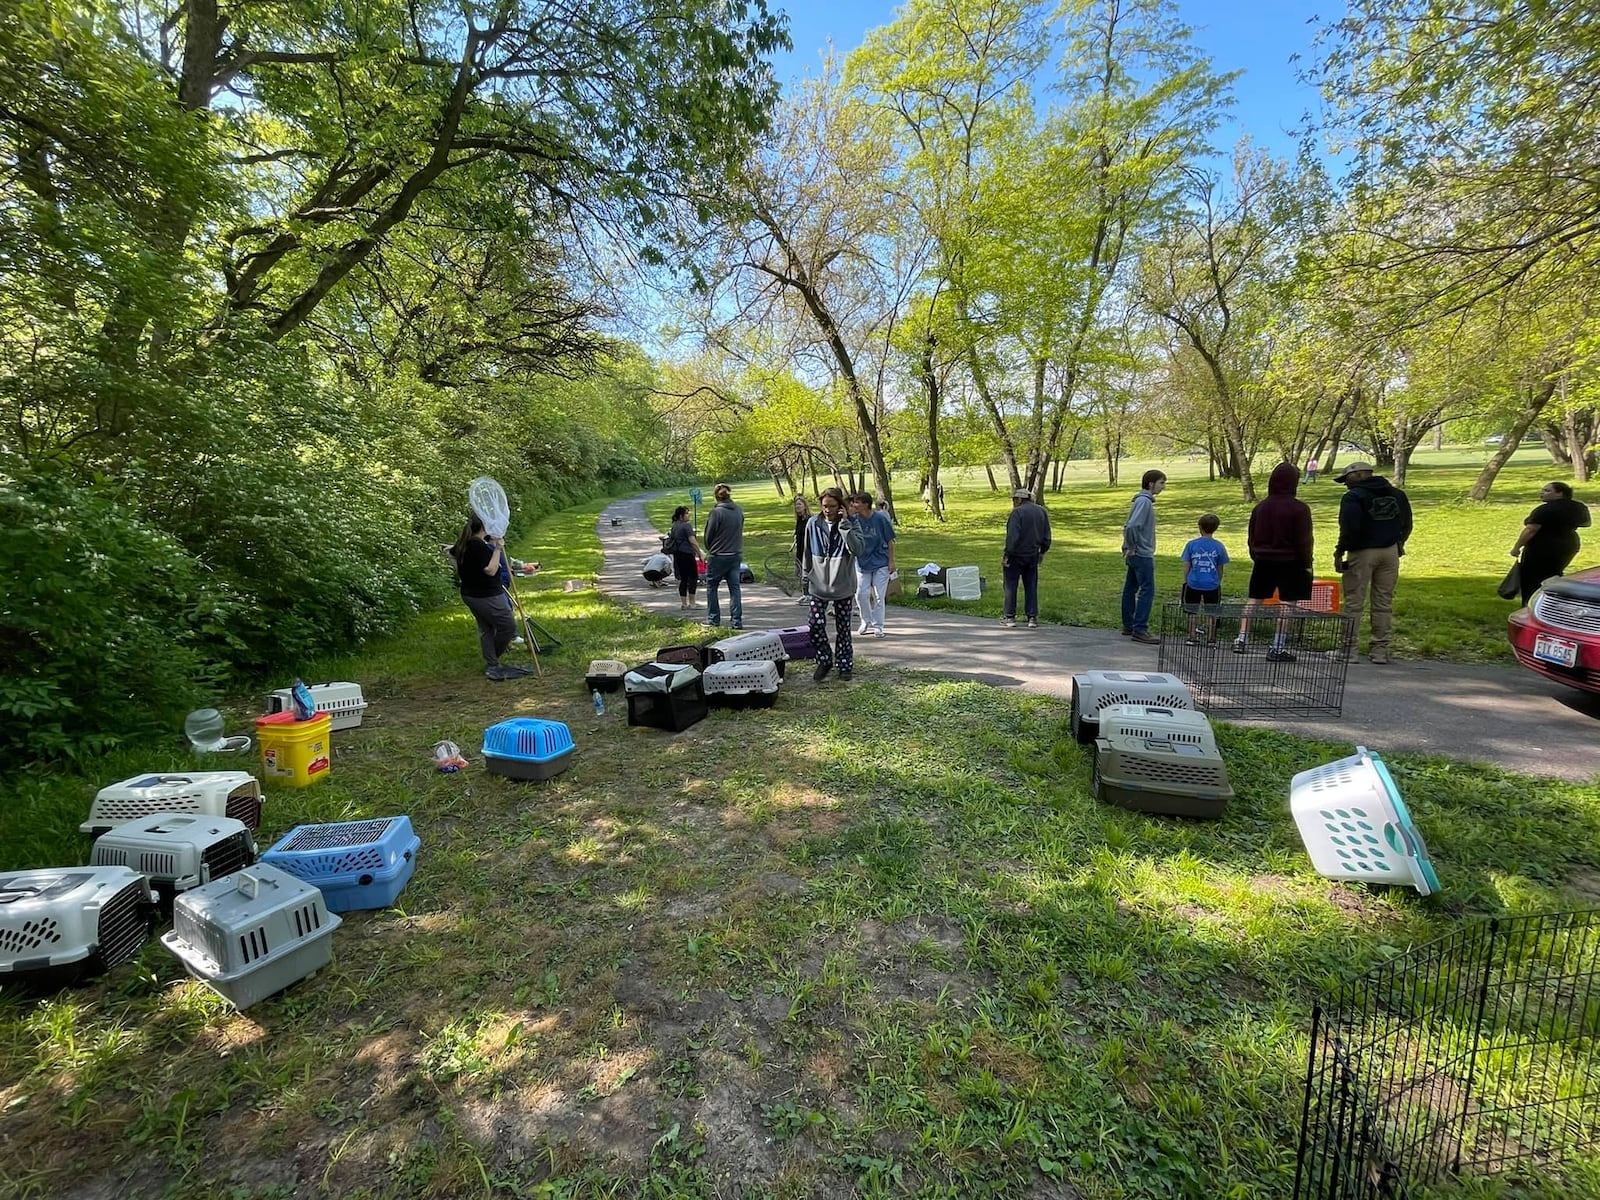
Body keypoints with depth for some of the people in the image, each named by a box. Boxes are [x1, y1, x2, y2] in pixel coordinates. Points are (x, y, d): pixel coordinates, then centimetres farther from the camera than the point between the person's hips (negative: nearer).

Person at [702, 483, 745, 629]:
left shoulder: (716, 512, -14)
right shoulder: (739, 511, 2)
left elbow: (708, 535, -7)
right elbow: (740, 532, 9)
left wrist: (709, 550, 11)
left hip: (718, 556, -5)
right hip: (736, 555, 5)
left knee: (711, 587, 11)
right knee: (734, 587, 7)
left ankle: (713, 618, 15)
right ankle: (737, 621, 4)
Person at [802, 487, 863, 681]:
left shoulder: (850, 523, -6)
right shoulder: (813, 524, -1)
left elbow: (857, 549, -21)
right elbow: (808, 553, 9)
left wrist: (844, 524, -23)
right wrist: (805, 577, 12)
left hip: (843, 586, -1)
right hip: (818, 584, 1)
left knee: (843, 627, 8)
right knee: (816, 624, -7)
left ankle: (845, 665, 23)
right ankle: (824, 661, 14)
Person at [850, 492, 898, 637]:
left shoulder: (880, 518, -12)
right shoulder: (855, 519, -4)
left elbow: (890, 541, -5)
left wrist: (891, 561, -7)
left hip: (881, 563, -3)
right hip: (862, 562, 3)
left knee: (879, 596, 2)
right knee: (861, 594, 3)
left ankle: (878, 626, 13)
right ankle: (866, 621, 25)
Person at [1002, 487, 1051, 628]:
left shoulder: (1017, 512, -14)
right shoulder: (1042, 512, 7)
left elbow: (1013, 536, -20)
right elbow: (1047, 536, 10)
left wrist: (1006, 554, -16)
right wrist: (1042, 552, 20)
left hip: (1016, 555, -6)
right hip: (1033, 556, 6)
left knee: (1011, 586, 4)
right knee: (1031, 586, 11)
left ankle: (1009, 617, 7)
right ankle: (1032, 618, 11)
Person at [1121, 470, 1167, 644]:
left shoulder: (1144, 500, 15)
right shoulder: (1144, 501, -16)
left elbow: (1129, 525, 19)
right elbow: (1132, 526, -27)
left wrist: (1129, 546, 13)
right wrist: (1131, 547, -17)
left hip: (1136, 554, 10)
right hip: (1142, 554, -10)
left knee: (1130, 588, 13)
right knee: (1147, 590, -8)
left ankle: (1128, 626, 21)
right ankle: (1140, 630, -7)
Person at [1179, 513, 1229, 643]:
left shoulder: (1191, 544, -5)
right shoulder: (1219, 546, -3)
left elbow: (1186, 566, -2)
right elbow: (1220, 569, 4)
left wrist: (1185, 581, 10)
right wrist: (1218, 582, 18)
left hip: (1193, 584, 0)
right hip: (1212, 585, 0)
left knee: (1193, 611, 10)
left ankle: (1193, 638, 13)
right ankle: (1211, 639, 13)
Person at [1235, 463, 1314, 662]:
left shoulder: (1260, 507, 4)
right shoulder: (1300, 509, -11)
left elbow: (1251, 538, 11)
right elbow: (1303, 541, -10)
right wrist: (1307, 563, -2)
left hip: (1263, 561, 5)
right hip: (1290, 563, -5)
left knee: (1254, 599, 13)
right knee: (1288, 603, -1)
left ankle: (1242, 639, 11)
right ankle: (1277, 647, -3)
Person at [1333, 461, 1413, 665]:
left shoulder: (1354, 497, -11)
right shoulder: (1397, 494, 11)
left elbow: (1350, 528, -19)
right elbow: (1406, 524, 14)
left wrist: (1340, 551, -10)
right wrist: (1398, 544, 23)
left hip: (1362, 552, -6)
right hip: (1390, 552, 6)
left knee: (1354, 602, 0)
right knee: (1384, 602, 11)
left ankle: (1348, 649, 1)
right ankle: (1380, 650, 13)